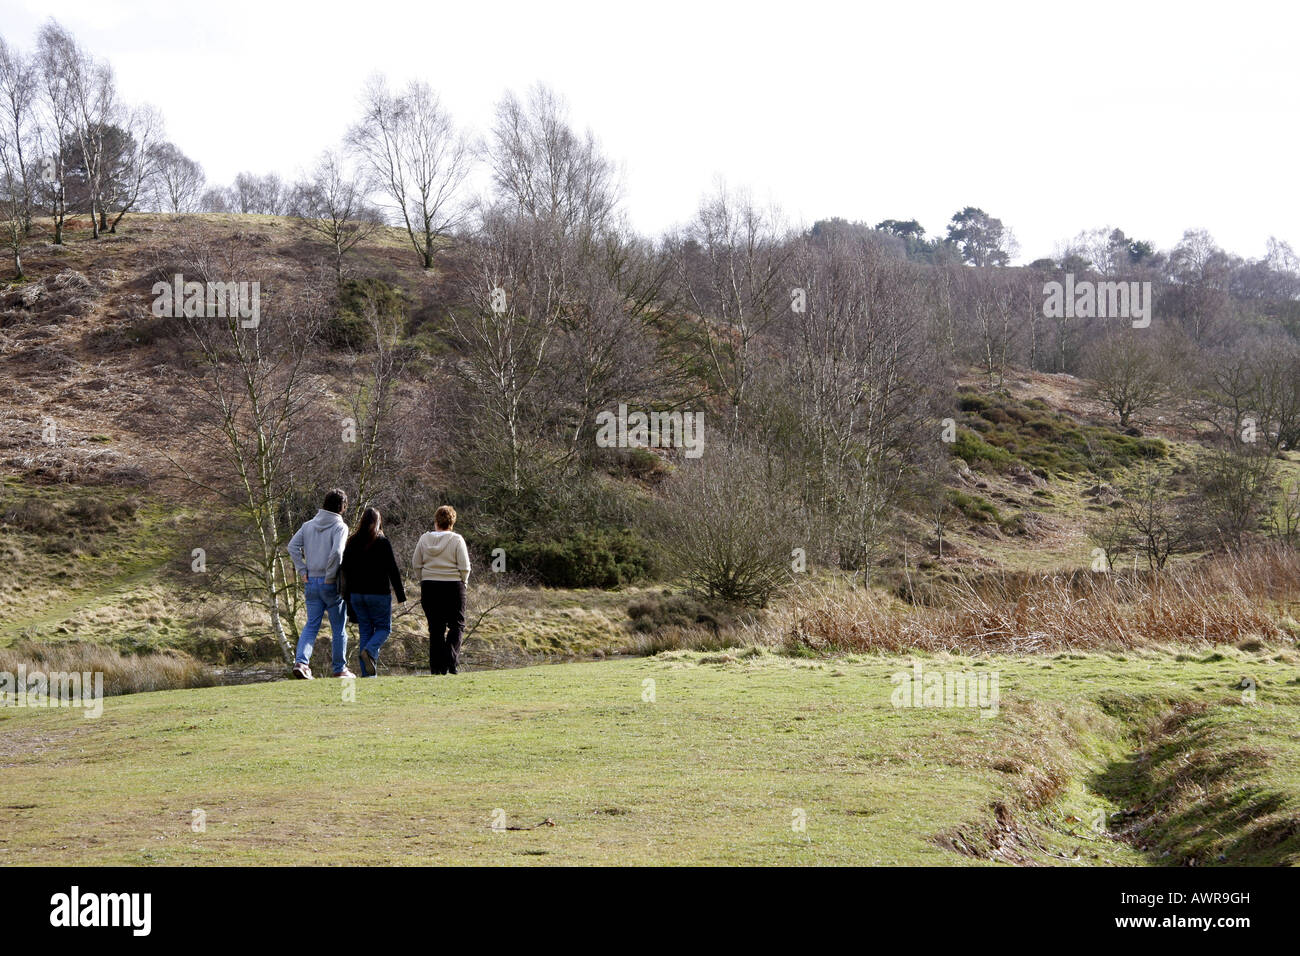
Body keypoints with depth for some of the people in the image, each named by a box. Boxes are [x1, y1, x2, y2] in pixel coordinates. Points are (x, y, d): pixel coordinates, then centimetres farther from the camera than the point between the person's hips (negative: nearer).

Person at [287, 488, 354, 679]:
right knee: (338, 627, 8)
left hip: (311, 583, 5)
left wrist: (303, 571, 1)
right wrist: (330, 576, -14)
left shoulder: (309, 525, 7)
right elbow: (336, 552, -24)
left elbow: (293, 546, 2)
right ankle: (340, 669, 15)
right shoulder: (339, 527, -11)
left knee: (311, 625, 7)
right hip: (331, 584, -5)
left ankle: (300, 661, -13)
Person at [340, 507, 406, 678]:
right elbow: (393, 570, -9)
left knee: (365, 630, 9)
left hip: (356, 593, 5)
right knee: (384, 628, 8)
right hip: (378, 593, -5)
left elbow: (345, 570, 9)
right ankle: (369, 651, -20)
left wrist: (347, 596, 15)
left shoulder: (352, 543, 6)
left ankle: (367, 673, 2)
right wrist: (400, 593, -3)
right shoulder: (382, 542, -9)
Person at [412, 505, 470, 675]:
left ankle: (436, 667, 7)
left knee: (435, 628, 8)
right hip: (453, 587, -3)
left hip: (429, 586, 3)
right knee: (456, 624, 8)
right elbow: (464, 567, -8)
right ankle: (451, 660, -11)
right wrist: (463, 583, 8)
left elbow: (416, 564, 5)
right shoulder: (456, 540, -7)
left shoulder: (424, 539, 2)